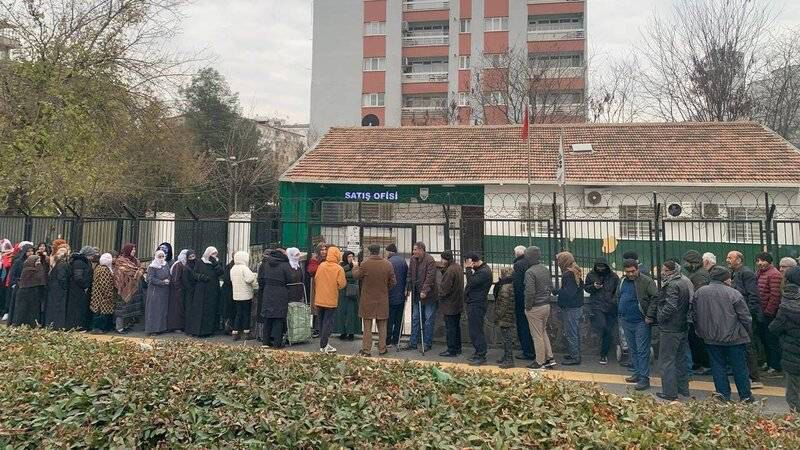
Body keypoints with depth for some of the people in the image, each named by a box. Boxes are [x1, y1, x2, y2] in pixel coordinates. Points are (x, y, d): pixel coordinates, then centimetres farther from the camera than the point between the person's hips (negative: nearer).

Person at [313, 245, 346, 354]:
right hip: (331, 300, -4)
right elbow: (342, 285, -14)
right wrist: (345, 281, 7)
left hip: (319, 300, 4)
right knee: (328, 323, 1)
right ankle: (323, 346, -2)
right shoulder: (339, 269, -14)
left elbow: (315, 280, 5)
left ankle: (324, 343, 22)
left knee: (322, 322, 16)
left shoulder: (321, 266, -2)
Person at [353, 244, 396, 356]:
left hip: (367, 300, -2)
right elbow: (393, 282, 1)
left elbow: (356, 276, -1)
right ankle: (382, 349, 20)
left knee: (367, 327, 6)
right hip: (382, 300, 2)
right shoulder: (388, 265, -5)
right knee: (382, 326, 15)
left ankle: (366, 350, 9)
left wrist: (355, 267, 18)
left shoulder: (365, 264, -14)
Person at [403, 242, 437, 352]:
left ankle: (427, 343, 11)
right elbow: (410, 275, 14)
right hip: (416, 294, 7)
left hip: (428, 295, -7)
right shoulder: (413, 259, 7)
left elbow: (430, 277, -20)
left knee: (428, 319, 3)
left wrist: (425, 291, -24)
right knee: (415, 319, 11)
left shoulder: (430, 260, -15)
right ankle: (413, 343, 17)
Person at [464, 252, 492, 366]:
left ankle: (481, 357, 1)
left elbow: (471, 283, -24)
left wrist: (468, 269, -18)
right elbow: (472, 283, 15)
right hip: (473, 303, 11)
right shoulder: (480, 269, 14)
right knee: (474, 331, 16)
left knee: (476, 331, -6)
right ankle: (478, 353, 25)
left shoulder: (484, 272, -18)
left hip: (477, 305, -11)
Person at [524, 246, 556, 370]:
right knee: (543, 332, 20)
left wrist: (528, 307, -11)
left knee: (537, 336, 3)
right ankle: (550, 358, 21)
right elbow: (551, 287, 12)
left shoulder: (530, 272, -20)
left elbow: (530, 292, -23)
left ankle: (540, 362, 12)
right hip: (546, 305, 8)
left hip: (535, 308, -8)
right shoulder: (546, 269, 6)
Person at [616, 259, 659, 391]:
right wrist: (621, 313, 14)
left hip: (641, 322, -7)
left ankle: (644, 378, -1)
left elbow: (655, 298, -16)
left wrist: (649, 316, -18)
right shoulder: (622, 281, 10)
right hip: (626, 321, 7)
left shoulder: (647, 281, -11)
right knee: (632, 350, 16)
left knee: (642, 351, -4)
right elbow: (617, 297, 22)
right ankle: (637, 373, 27)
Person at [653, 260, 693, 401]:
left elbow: (670, 306, -28)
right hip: (683, 327, 10)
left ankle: (669, 392, 2)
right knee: (681, 358, 19)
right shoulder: (686, 282, 11)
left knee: (667, 359, -2)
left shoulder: (672, 285, -19)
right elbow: (690, 304, 17)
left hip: (671, 329, -10)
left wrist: (659, 317, -15)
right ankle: (683, 389, 29)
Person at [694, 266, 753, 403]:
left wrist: (701, 332, 19)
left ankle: (723, 395, 12)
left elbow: (696, 316, 8)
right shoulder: (733, 293, -13)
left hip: (711, 339, 3)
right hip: (734, 338, -3)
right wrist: (749, 333, 8)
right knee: (740, 367, 9)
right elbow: (745, 317, -8)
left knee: (718, 366, 11)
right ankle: (745, 396, 20)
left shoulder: (699, 292, 1)